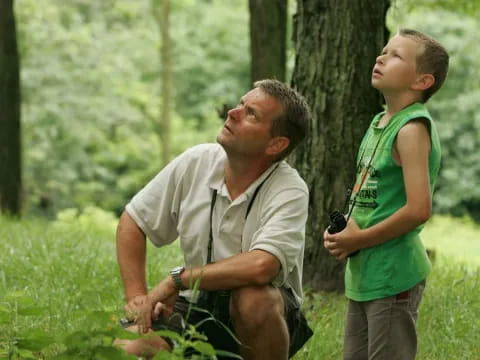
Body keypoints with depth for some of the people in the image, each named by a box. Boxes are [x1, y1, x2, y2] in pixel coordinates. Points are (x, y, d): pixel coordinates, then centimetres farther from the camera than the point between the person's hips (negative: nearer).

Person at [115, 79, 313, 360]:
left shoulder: (290, 192, -19)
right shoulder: (196, 162, -4)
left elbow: (260, 267, -37)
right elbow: (132, 223, 7)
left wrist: (175, 280, -26)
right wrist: (137, 296, -5)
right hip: (195, 308, 3)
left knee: (253, 298, -38)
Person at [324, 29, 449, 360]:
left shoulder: (412, 129, -16)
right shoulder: (379, 123, 11)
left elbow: (419, 209, -23)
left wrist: (358, 240, -14)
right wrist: (342, 234, 3)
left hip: (393, 275, -9)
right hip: (363, 273, 9)